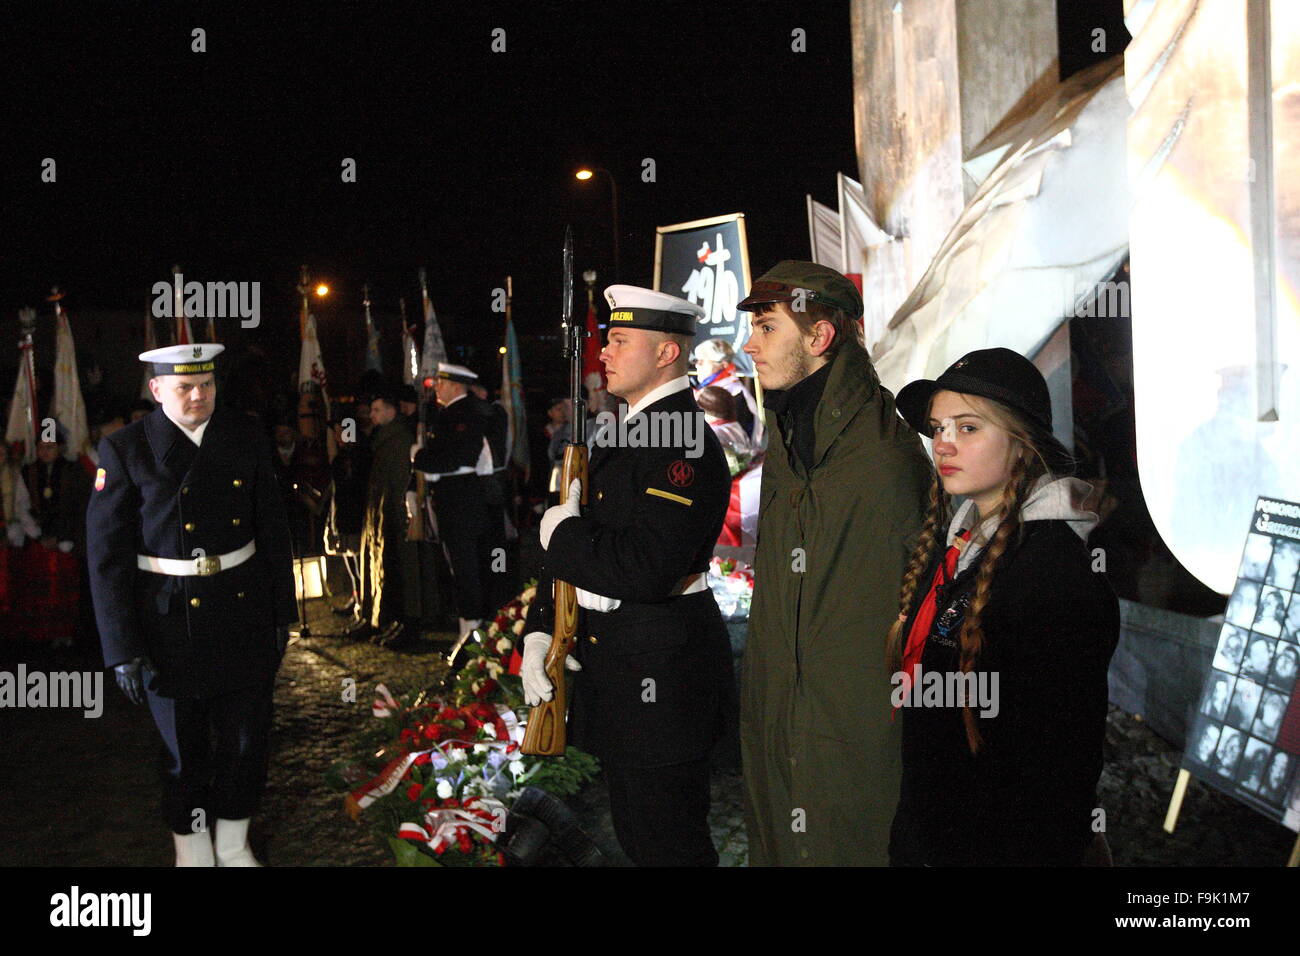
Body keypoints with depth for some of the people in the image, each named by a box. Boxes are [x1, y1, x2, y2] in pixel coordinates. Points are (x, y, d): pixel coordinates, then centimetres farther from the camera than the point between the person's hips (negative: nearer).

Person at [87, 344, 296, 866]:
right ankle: (193, 851, 34)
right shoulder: (125, 449, -9)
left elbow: (273, 531, 8)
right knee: (185, 752, 11)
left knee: (246, 742, 13)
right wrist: (122, 648, -10)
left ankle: (234, 846, 35)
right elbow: (107, 555, -8)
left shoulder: (246, 439, 1)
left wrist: (282, 613, 9)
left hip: (244, 613, 3)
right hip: (170, 625, -3)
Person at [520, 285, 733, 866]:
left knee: (667, 844, 5)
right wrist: (538, 630, 2)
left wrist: (563, 534, -15)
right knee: (635, 837, 23)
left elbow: (647, 570, -31)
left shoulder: (682, 440, -20)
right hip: (613, 663, 10)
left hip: (660, 675, -10)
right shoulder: (623, 433, 12)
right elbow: (574, 535, 13)